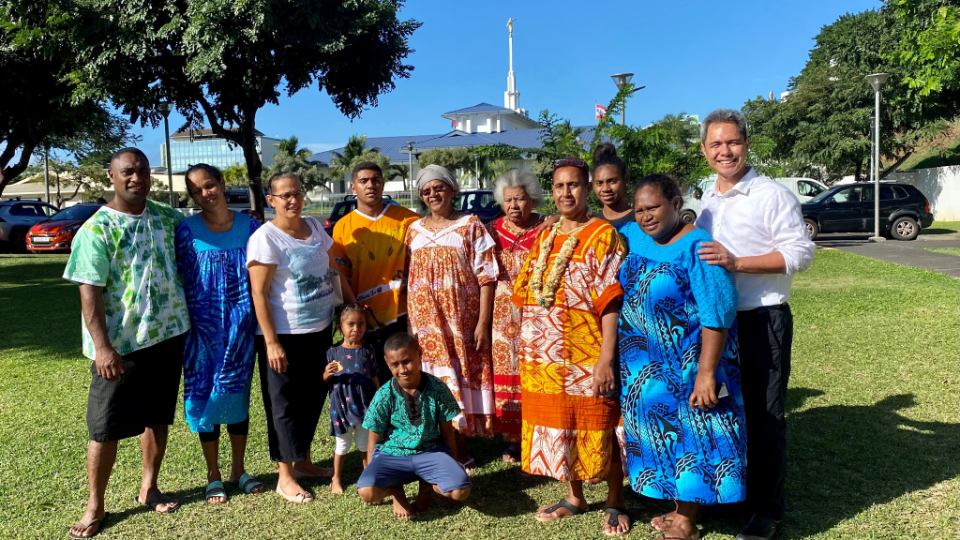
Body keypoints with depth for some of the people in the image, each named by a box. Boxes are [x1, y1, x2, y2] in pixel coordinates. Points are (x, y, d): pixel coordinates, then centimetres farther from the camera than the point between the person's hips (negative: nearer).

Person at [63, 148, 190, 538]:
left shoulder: (167, 217, 4)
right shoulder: (95, 230, -10)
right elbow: (90, 292, -14)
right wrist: (103, 346, -22)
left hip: (168, 335, 5)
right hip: (121, 344, -4)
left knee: (158, 416, 15)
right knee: (105, 427, 4)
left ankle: (148, 488, 31)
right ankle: (95, 506, 20)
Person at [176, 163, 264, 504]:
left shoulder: (249, 227, 0)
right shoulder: (187, 231, -5)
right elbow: (178, 280, -2)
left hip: (241, 328, 2)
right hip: (203, 329, -1)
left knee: (238, 395, 12)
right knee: (206, 396, 7)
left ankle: (238, 469, 29)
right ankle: (213, 475, 23)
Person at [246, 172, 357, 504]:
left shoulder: (315, 228, 7)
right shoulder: (265, 238, -13)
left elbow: (335, 271, 16)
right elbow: (259, 294, -16)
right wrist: (271, 342, -19)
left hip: (320, 330, 7)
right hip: (285, 336, -7)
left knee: (313, 398, 16)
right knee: (285, 404, 4)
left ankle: (303, 461, 34)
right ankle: (285, 477, 16)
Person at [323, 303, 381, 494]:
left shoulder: (368, 351, 0)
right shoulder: (333, 352, -4)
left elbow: (374, 378, 5)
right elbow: (325, 381, 1)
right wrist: (327, 374, -22)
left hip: (365, 403, 1)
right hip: (341, 404, -1)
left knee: (365, 442, 13)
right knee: (343, 443, 11)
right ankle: (336, 479, 28)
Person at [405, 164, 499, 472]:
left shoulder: (470, 226, 0)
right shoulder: (415, 230, 12)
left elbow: (486, 277, -5)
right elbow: (408, 278, 15)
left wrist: (483, 322, -12)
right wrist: (409, 322, 8)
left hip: (462, 320, -3)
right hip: (425, 321, 3)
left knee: (461, 379, 1)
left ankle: (461, 447, 16)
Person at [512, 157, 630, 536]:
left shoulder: (603, 235, -8)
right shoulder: (543, 238, 12)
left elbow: (610, 302, -14)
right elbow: (526, 297, 14)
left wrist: (606, 358, -20)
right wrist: (526, 350, 11)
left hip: (587, 358, -6)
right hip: (544, 359, 6)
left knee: (600, 430, 6)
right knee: (560, 427, 15)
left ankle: (614, 504, 25)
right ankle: (574, 498, 33)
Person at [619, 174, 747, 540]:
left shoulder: (696, 245, -19)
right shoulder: (631, 236, 1)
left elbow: (717, 312, -22)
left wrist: (706, 372, -24)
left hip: (688, 362, -7)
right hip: (646, 361, 7)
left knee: (687, 434, 5)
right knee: (660, 432, 17)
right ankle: (678, 510, 35)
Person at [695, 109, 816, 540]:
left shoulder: (772, 195, -9)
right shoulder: (706, 201, 12)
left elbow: (801, 252, -16)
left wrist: (737, 263, -23)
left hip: (762, 321, -6)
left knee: (763, 415, 2)